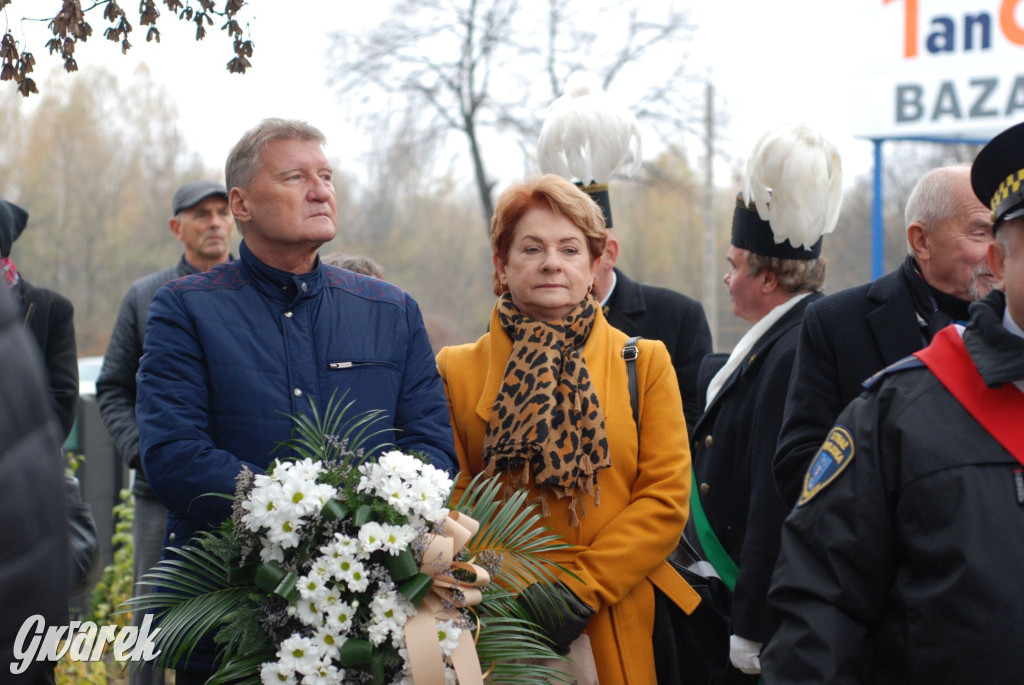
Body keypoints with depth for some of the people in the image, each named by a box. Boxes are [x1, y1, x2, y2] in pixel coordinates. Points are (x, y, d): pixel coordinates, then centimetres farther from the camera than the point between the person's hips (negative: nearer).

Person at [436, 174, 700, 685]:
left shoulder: (646, 363, 6)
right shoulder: (457, 370, 6)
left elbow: (666, 497, -1)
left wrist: (581, 587, -10)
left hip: (618, 629, 0)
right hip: (501, 632, 0)